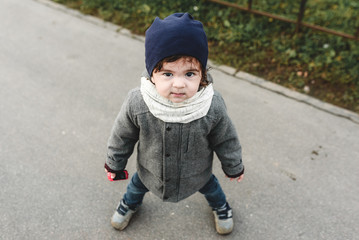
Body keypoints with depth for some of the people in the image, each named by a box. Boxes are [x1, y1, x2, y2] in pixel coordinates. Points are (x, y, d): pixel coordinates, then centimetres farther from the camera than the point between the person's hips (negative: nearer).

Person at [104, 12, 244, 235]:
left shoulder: (213, 106, -34)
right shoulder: (137, 104, -34)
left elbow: (225, 140, -14)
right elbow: (122, 136, -14)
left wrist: (234, 167, 2)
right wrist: (115, 165, 2)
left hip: (197, 172, 0)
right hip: (150, 170, 1)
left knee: (209, 185, 30)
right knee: (138, 183, 31)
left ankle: (220, 205, 68)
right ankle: (130, 202, 69)